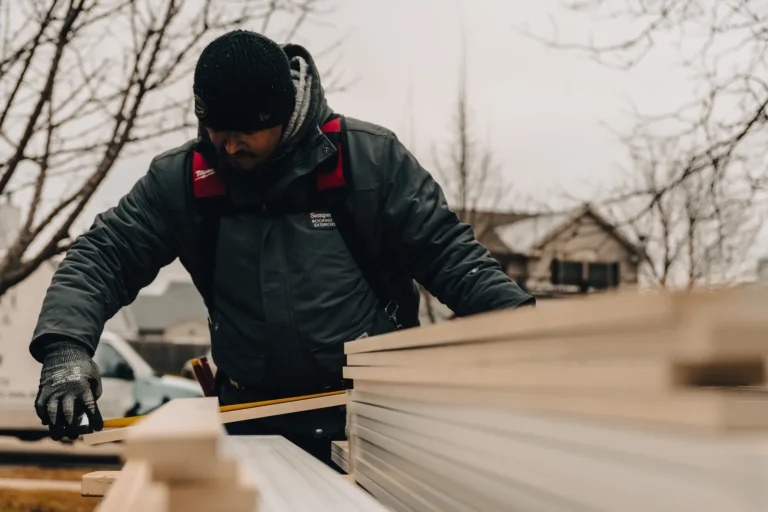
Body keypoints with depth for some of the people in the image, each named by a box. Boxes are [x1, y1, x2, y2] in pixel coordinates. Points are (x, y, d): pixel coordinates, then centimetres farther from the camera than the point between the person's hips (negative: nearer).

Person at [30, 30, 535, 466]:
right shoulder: (180, 180, -4)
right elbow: (102, 255, -5)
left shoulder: (370, 157, -9)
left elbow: (447, 251, -5)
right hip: (255, 421, 2)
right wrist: (65, 346, -22)